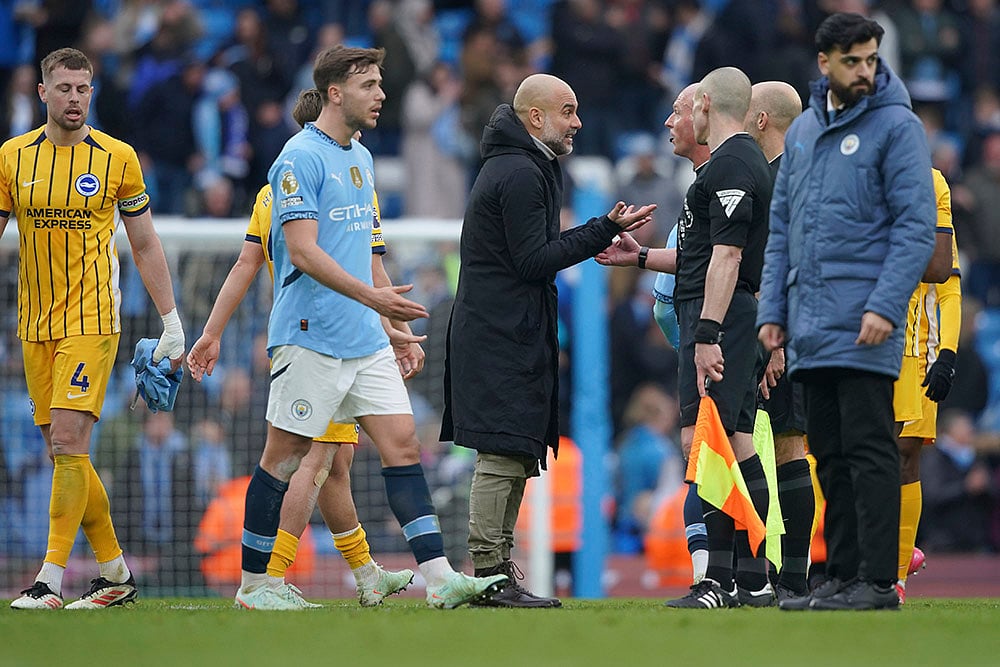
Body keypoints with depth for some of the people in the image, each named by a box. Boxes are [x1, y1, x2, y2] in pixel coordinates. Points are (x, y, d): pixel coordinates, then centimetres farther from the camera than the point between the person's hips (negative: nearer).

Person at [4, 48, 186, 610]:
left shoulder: (118, 158, 0)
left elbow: (146, 246, 6)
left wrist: (172, 321, 2)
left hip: (92, 321, -4)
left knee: (68, 440, -15)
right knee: (64, 453, 5)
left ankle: (52, 579, -15)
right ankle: (116, 573, 16)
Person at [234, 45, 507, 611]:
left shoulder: (361, 159, 17)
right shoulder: (300, 158, -11)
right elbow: (302, 251, -19)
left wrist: (391, 322, 24)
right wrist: (372, 296, -26)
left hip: (367, 340, 8)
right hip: (311, 336, -8)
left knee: (403, 443, -1)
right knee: (284, 457, -1)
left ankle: (440, 578, -5)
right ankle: (253, 586, 7)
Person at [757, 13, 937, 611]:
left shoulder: (897, 127, -4)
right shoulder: (803, 131, 17)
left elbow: (916, 225, -10)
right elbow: (782, 226, 19)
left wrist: (885, 306, -19)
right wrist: (772, 310, 11)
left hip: (864, 328, -7)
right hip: (810, 328, 7)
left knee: (869, 450, -8)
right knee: (831, 455, 9)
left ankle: (878, 580, -8)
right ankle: (842, 574, 14)